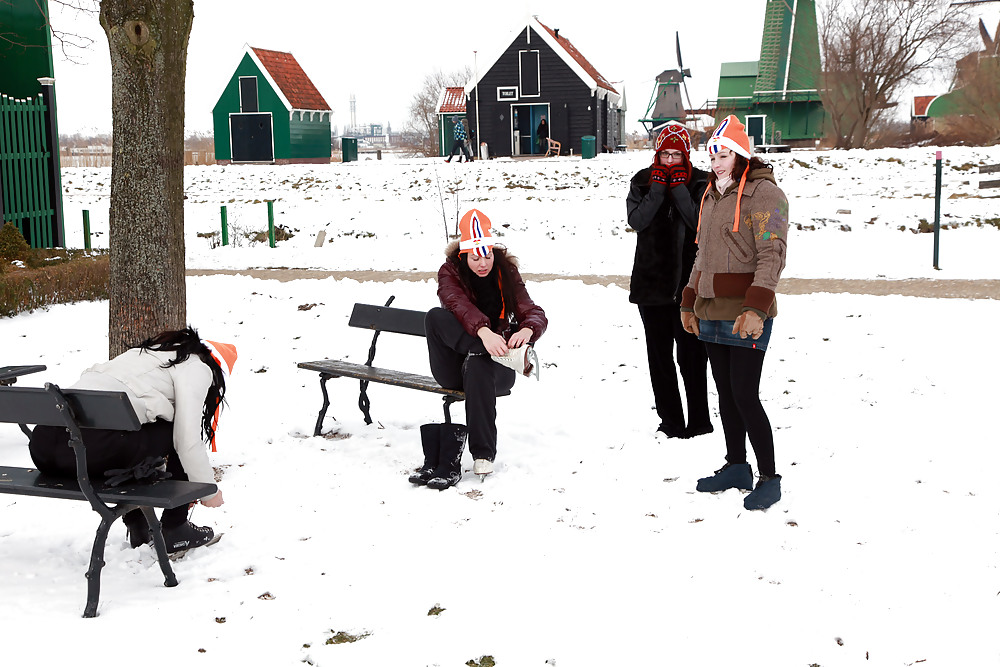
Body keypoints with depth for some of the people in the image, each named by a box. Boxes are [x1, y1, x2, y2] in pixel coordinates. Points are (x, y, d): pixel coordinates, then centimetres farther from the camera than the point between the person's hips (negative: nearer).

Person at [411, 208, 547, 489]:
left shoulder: (506, 273, 7)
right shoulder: (450, 273, 2)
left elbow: (534, 313, -4)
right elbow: (459, 305, -20)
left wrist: (525, 331, -30)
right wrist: (483, 332, -42)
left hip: (497, 370, 0)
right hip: (453, 369, 1)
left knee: (477, 366, -37)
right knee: (435, 317, -25)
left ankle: (483, 453, -29)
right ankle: (512, 356, -37)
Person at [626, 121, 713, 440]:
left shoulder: (700, 182, 1)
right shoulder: (643, 181, 6)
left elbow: (700, 222, -14)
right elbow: (637, 221, -9)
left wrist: (679, 187, -15)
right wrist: (658, 188, -15)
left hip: (689, 281, -2)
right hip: (651, 281, 3)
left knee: (691, 354, -1)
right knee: (659, 355, 7)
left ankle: (698, 420, 11)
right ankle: (670, 422, 17)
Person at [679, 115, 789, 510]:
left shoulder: (763, 193, -8)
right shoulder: (712, 195, 17)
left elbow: (772, 255, -17)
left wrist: (755, 309, -27)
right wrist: (689, 303, 21)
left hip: (745, 317, -8)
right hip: (712, 314, 8)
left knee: (745, 396, -9)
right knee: (726, 394, 14)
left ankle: (769, 478, 3)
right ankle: (736, 468, 26)